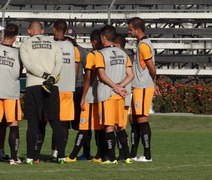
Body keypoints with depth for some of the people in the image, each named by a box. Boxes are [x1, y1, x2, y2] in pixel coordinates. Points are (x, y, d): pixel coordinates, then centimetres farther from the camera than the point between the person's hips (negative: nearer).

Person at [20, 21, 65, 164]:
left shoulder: (26, 44, 6)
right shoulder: (53, 43, 13)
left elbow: (28, 64, -7)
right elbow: (59, 63, -1)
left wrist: (45, 75, -11)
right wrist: (51, 78, -12)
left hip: (33, 86, -2)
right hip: (52, 87, 2)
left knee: (33, 122, 1)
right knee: (55, 122, 6)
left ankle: (31, 156, -3)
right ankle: (61, 155, 1)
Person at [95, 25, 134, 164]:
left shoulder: (101, 54, -7)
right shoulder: (123, 53, 9)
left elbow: (102, 76, -15)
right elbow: (130, 75, 4)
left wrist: (116, 88, -10)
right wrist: (119, 86, -4)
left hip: (106, 94, -5)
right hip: (119, 95, 5)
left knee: (109, 126, -4)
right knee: (120, 125, 12)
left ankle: (112, 158, -7)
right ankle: (127, 156, 10)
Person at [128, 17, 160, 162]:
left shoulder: (143, 45, -16)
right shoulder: (144, 43, 15)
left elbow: (151, 67, -17)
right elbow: (151, 68, 18)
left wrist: (153, 83, -1)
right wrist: (154, 84, 16)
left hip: (142, 88, -10)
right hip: (138, 87, 10)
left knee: (142, 120, -8)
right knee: (135, 119, 13)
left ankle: (147, 155, -6)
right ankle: (133, 154, 18)